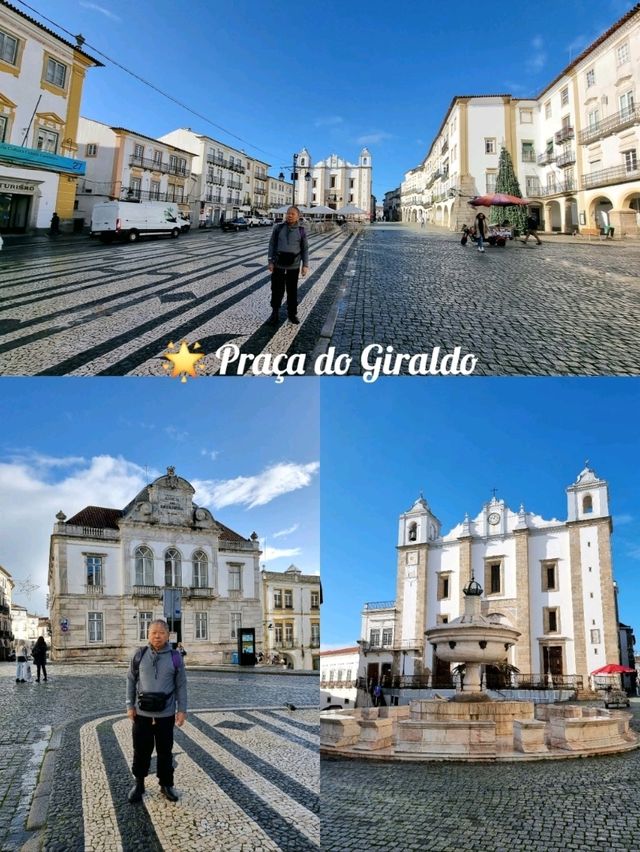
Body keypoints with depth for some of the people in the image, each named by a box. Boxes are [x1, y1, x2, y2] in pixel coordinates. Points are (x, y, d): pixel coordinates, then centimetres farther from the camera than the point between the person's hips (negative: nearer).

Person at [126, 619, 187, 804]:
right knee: (141, 750, 10)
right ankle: (139, 783, 28)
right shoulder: (139, 655, -4)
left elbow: (181, 685, 0)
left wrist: (182, 710, -3)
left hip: (166, 714, 0)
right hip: (142, 713, 0)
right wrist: (130, 705, 1)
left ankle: (166, 785, 26)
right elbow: (131, 681, 4)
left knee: (165, 751, 11)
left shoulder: (175, 657, -5)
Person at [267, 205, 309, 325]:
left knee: (292, 291, 7)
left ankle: (292, 314, 19)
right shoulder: (278, 228, 1)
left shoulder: (301, 231, 2)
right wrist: (270, 261, -3)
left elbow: (305, 249, 4)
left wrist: (305, 265, -2)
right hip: (278, 264, 0)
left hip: (293, 266, 0)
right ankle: (274, 312, 17)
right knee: (277, 290, 3)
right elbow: (272, 245, 3)